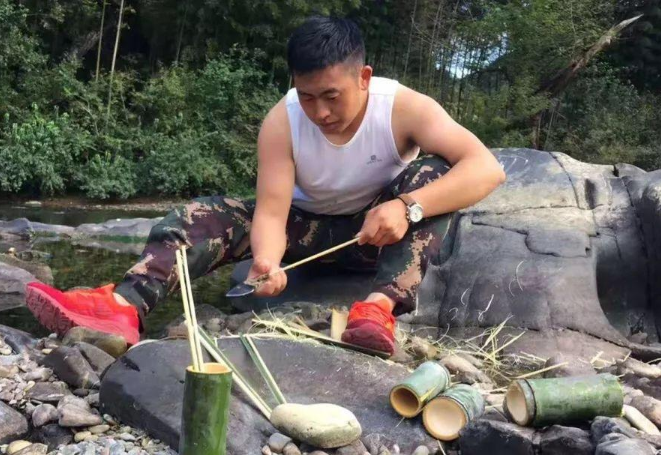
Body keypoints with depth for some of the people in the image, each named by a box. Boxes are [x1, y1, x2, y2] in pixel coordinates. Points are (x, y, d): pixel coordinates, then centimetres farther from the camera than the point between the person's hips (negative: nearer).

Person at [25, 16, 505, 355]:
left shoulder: (404, 107, -25)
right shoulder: (282, 121, -20)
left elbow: (487, 169, -35)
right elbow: (272, 211, -28)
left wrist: (408, 207, -50)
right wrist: (266, 261, -51)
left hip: (378, 230, -1)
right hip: (308, 226, 2)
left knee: (434, 174, -31)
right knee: (207, 214, -20)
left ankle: (381, 305, -42)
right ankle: (125, 305, -44)